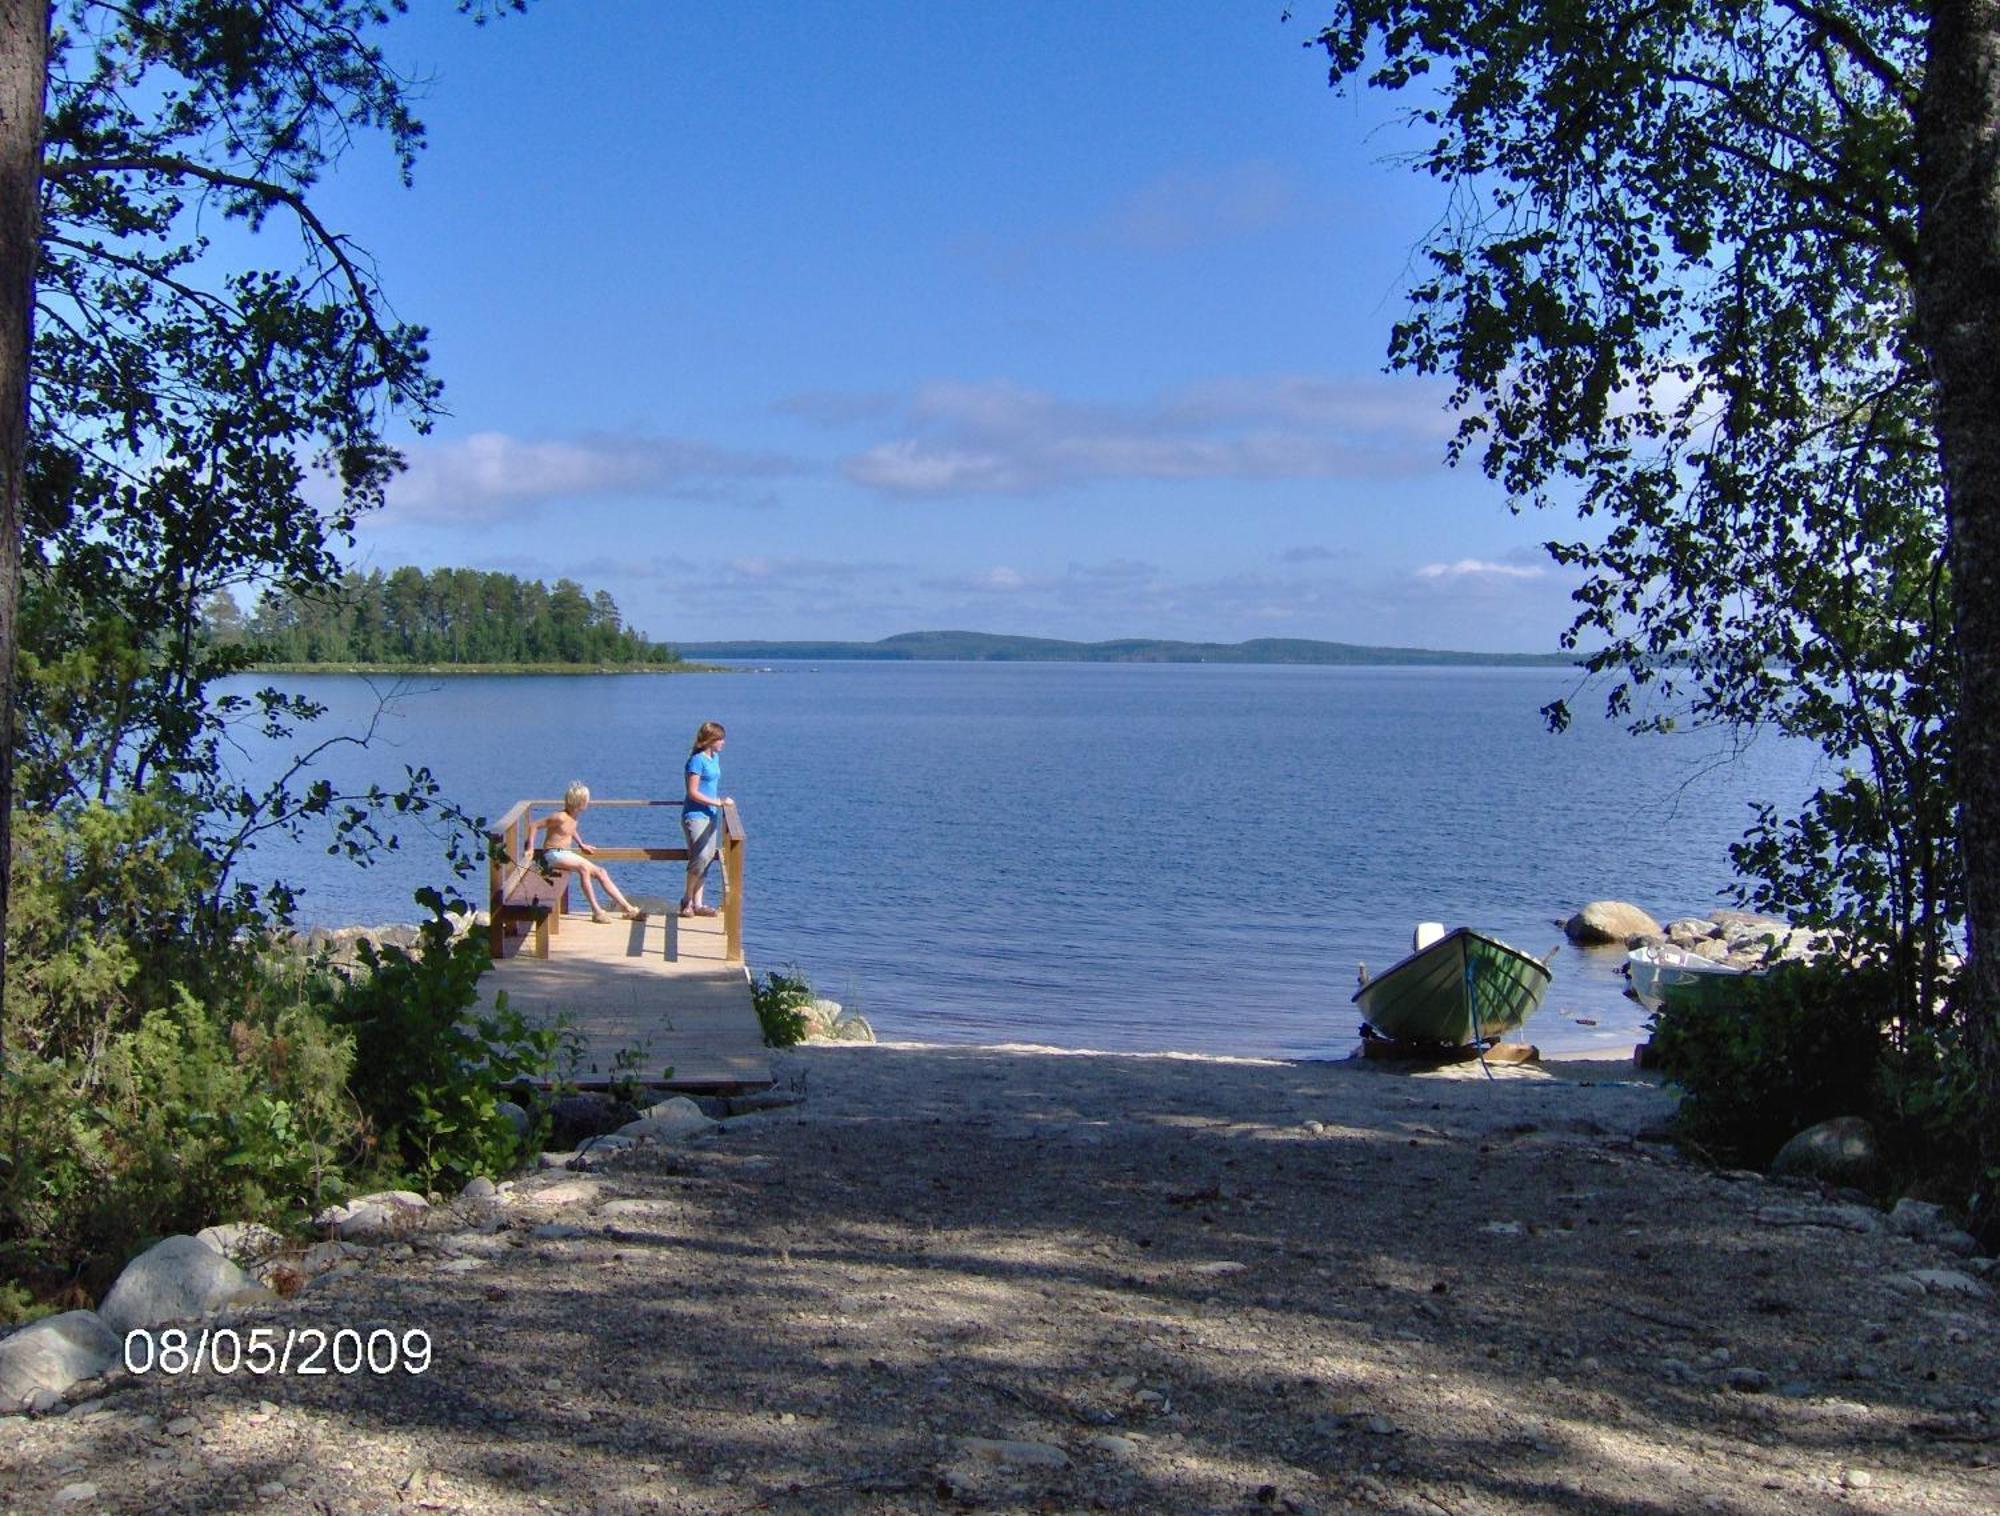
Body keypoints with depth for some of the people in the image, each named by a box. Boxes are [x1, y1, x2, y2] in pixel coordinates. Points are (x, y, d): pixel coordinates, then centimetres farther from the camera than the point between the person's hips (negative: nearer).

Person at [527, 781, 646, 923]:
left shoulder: (574, 818, 8)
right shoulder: (560, 817, -18)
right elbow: (534, 826, -16)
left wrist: (582, 845, 30)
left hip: (567, 854, 9)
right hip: (553, 854, -9)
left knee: (600, 872, 0)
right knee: (583, 867, -33)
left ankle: (628, 908, 1)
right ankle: (596, 911, -31)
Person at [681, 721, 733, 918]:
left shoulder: (715, 757, 13)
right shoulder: (697, 760, -13)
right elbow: (693, 792, -16)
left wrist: (721, 801, 11)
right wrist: (718, 802, -17)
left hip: (711, 815, 9)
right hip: (695, 815, -9)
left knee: (706, 859, 6)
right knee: (701, 857, -18)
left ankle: (697, 903, 9)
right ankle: (687, 900, -3)